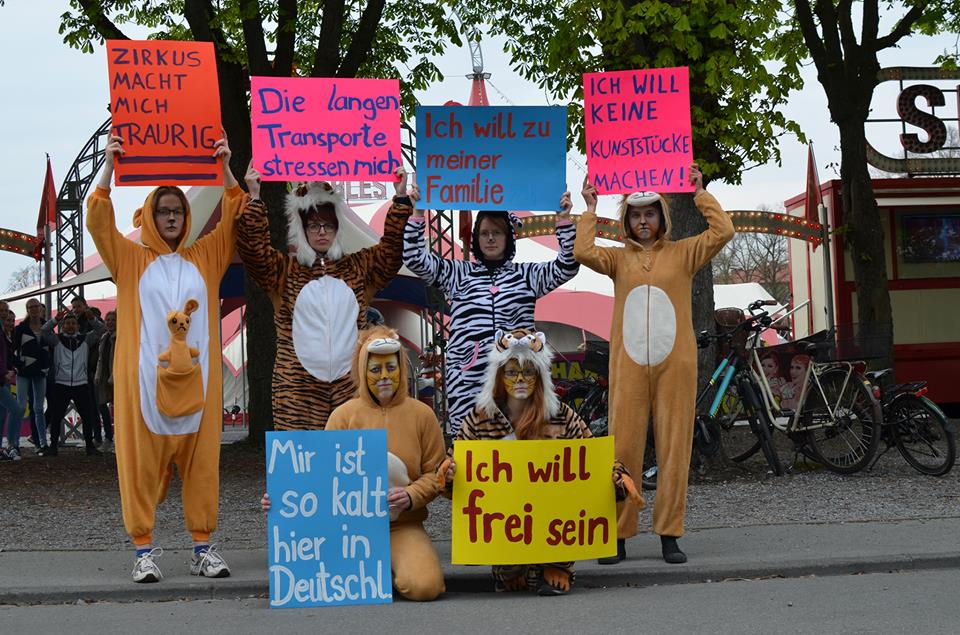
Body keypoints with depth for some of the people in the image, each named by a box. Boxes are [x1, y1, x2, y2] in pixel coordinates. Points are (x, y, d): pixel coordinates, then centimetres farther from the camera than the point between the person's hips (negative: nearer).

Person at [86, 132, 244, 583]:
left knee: (201, 460, 2)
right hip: (145, 376, -2)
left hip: (196, 377, 2)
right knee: (143, 462, -4)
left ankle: (202, 546, 7)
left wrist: (225, 167, 1)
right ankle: (144, 550, 0)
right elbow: (98, 220, 0)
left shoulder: (205, 257, 15)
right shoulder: (131, 258, 10)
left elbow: (234, 218, 10)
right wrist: (109, 166, -7)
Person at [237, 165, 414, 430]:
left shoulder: (358, 268, 15)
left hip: (350, 384, 2)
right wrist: (255, 200, -13)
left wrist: (401, 199, -3)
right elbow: (254, 250, -4)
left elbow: (392, 248, 6)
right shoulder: (285, 270, 10)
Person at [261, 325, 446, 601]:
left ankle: (393, 566, 10)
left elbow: (435, 473, 5)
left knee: (424, 586, -27)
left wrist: (410, 496, -16)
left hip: (403, 525, 0)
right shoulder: (343, 415, 3)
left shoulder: (421, 414, 5)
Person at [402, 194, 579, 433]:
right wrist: (417, 214, -1)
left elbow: (566, 267, 4)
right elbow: (415, 258, 9)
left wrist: (563, 220, -5)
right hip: (468, 378, 0)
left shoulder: (527, 275, 15)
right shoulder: (459, 273, 15)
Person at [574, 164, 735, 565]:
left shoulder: (682, 253, 9)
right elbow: (582, 251, -7)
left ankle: (669, 535, 7)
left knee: (674, 449, 1)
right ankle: (618, 537, 3)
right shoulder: (619, 258, 11)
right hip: (629, 367, 0)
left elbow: (723, 231, -5)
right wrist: (591, 209, 2)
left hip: (674, 366, 0)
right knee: (623, 449, -2)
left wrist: (700, 193, 2)